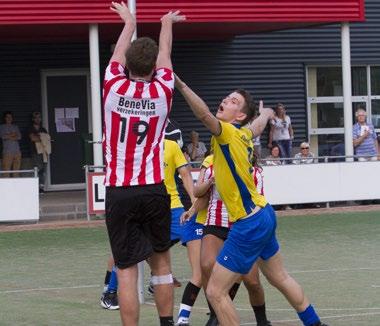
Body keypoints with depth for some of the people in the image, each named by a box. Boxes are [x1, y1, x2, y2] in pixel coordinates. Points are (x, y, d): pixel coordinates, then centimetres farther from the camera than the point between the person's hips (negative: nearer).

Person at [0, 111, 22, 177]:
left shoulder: (15, 127, 20)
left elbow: (19, 137, 5)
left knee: (16, 172, -2)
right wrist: (13, 135, 1)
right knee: (6, 171, -12)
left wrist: (9, 136, -5)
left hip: (17, 151, 4)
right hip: (7, 151, -4)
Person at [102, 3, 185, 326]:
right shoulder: (162, 93, -2)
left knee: (126, 269, -1)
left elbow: (119, 54, 18)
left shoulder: (114, 89, -3)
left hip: (119, 193, -1)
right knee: (161, 261, 16)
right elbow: (165, 56, 19)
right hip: (154, 190, 1)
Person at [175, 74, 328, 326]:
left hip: (249, 225, -10)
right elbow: (259, 124, 32)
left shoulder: (229, 133, -16)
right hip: (264, 216, 10)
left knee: (216, 293, -7)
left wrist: (180, 85, -45)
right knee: (281, 278, 26)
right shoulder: (244, 134, 7)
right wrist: (265, 113, 54)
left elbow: (204, 115, -37)